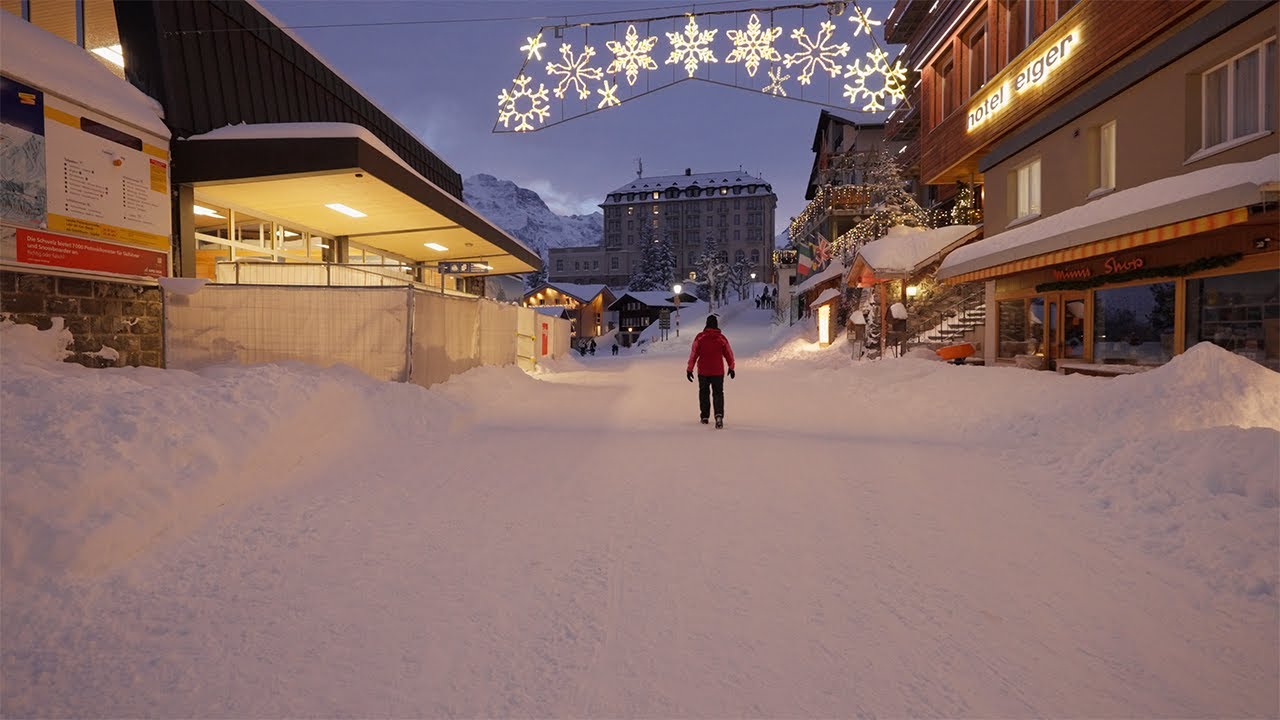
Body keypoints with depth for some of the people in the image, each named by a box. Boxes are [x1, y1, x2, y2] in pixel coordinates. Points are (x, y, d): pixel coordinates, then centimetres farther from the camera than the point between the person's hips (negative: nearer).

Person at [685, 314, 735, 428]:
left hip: (703, 371, 0)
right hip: (718, 372, 0)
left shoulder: (700, 337, -7)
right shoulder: (722, 338, -3)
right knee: (718, 393, 5)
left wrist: (689, 369, 1)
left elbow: (693, 354, -6)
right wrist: (731, 368, 21)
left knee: (704, 393, 16)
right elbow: (729, 354, 6)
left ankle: (704, 417, 21)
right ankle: (719, 415, -17)